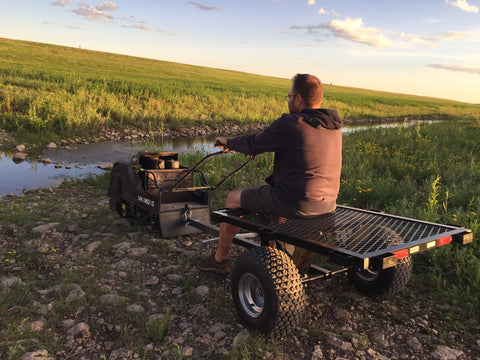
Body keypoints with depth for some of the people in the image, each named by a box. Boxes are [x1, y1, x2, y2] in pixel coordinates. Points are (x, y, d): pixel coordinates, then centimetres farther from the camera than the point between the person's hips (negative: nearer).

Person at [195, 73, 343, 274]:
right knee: (274, 193, 37)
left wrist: (228, 142, 15)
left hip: (295, 202, -8)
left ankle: (219, 260, 30)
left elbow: (253, 145, -6)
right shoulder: (334, 128, 6)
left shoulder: (289, 124, -18)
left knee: (233, 199, 14)